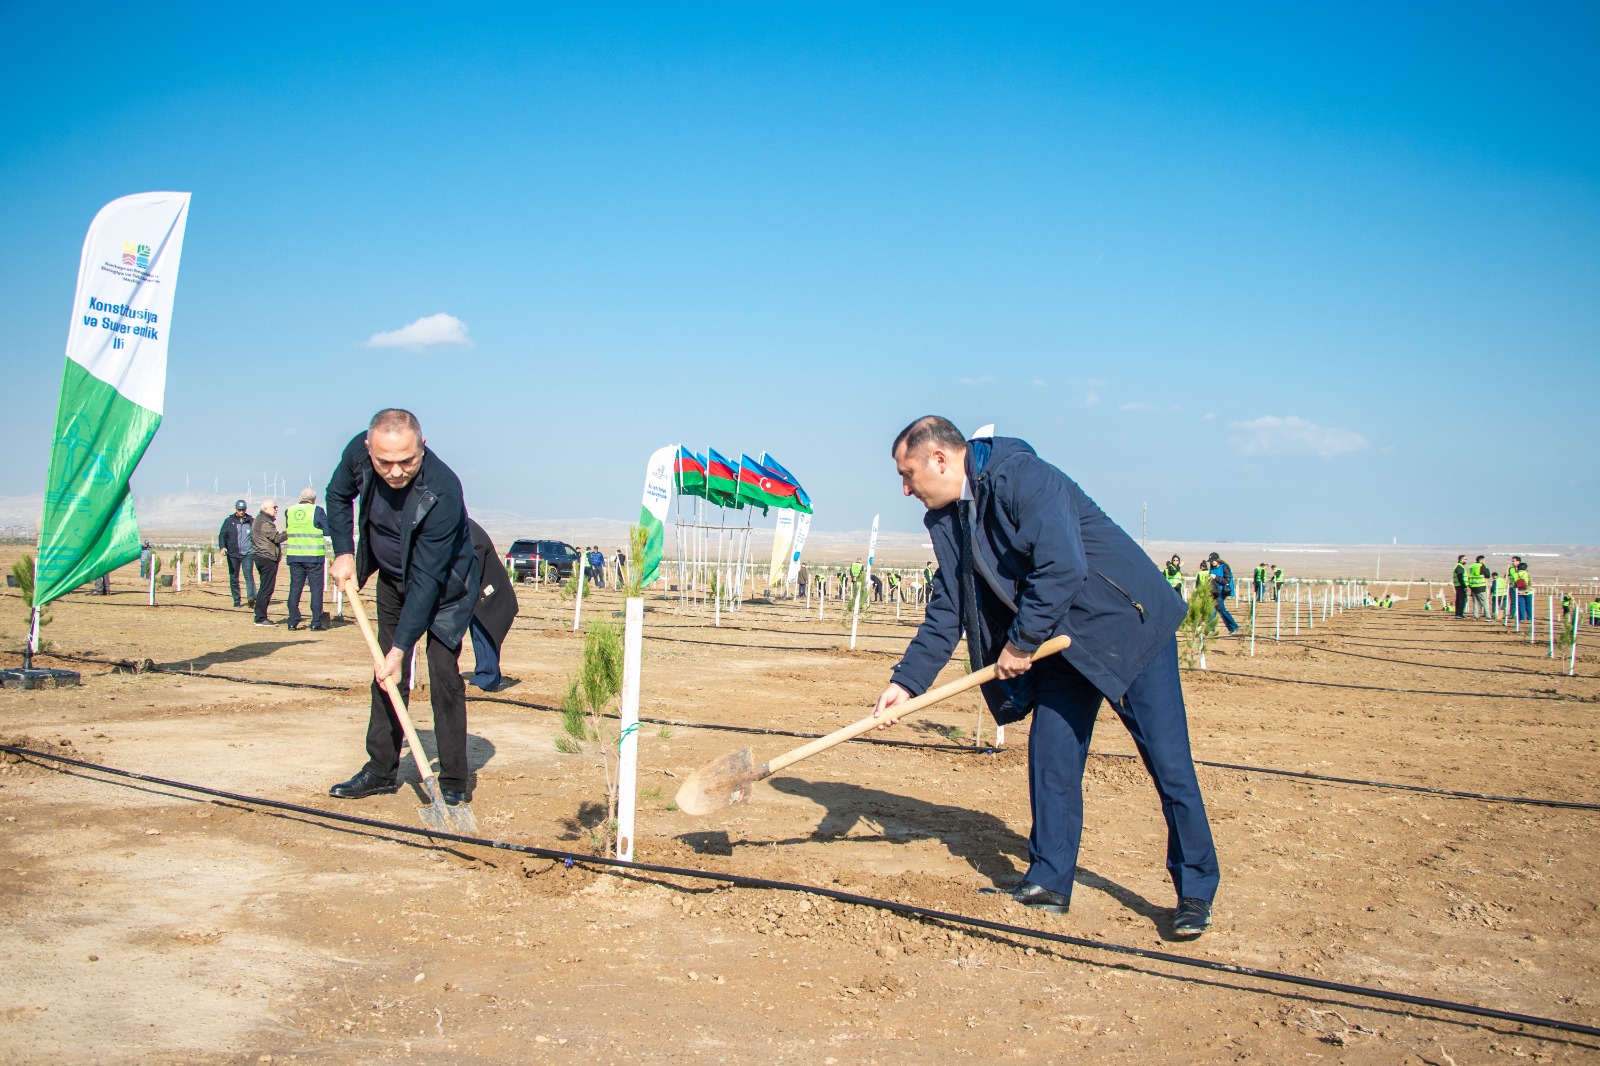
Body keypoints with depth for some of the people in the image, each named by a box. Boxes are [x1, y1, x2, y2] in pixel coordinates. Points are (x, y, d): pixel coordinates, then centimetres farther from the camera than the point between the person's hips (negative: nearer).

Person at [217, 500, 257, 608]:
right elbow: (222, 535, 3)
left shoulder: (251, 521, 9)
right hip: (233, 554, 2)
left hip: (247, 553, -1)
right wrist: (222, 547, -14)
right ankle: (236, 600, 14)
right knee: (233, 578, 4)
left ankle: (251, 597, -30)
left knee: (248, 574, -18)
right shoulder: (229, 521, 7)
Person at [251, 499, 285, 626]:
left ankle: (260, 617, 17)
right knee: (266, 589, -9)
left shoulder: (258, 520, 21)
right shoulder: (265, 522, -13)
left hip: (261, 557, 11)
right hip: (268, 559, -11)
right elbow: (277, 538, -19)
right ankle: (261, 618, -9)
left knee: (264, 588, 14)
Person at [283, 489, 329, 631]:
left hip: (294, 555, 4)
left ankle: (293, 622, 8)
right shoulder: (317, 511, -6)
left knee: (295, 588, 9)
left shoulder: (289, 511, 6)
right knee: (316, 588, 2)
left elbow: (287, 531, 15)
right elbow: (329, 530, -5)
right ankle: (316, 622, -1)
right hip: (314, 556, -3)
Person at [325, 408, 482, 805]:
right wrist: (343, 552, -7)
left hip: (445, 586, -5)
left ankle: (454, 781, -2)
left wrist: (400, 648, -34)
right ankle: (381, 771, 18)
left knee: (444, 679, -11)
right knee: (386, 679, 8)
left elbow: (426, 580, -34)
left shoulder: (442, 492, -38)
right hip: (392, 580, 6)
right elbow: (338, 495, 4)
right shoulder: (358, 452, -22)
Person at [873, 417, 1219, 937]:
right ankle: (1048, 883, 14)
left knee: (1168, 760, -3)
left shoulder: (1025, 478, -23)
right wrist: (907, 681, -3)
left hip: (1129, 624, -8)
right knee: (1050, 757, 3)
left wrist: (1020, 644, -20)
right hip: (1060, 642, 8)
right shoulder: (947, 519, 3)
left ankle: (1196, 892, 8)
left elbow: (1062, 568, -30)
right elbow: (946, 610, 6)